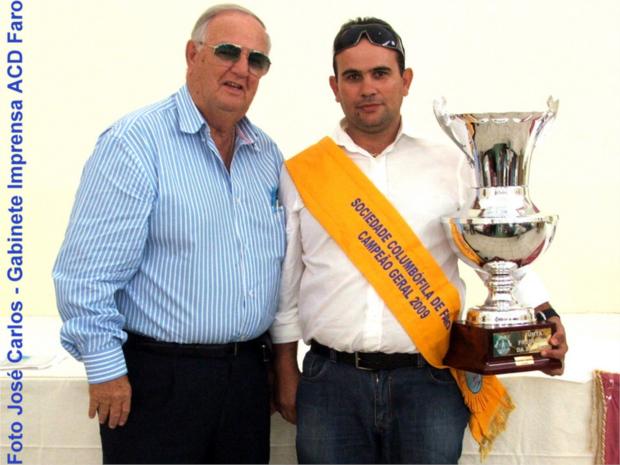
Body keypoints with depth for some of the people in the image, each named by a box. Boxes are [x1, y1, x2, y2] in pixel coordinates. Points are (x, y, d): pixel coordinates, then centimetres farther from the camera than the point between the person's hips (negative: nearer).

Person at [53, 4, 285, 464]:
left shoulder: (268, 154, 9)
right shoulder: (135, 142, -12)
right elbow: (87, 272, -15)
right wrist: (106, 370, -14)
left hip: (247, 373, 7)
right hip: (159, 376, -6)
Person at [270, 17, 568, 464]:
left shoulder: (449, 167, 5)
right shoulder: (302, 174, 4)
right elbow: (284, 284, 8)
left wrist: (542, 316, -9)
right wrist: (286, 374, 8)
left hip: (429, 380, 0)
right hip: (332, 379, 0)